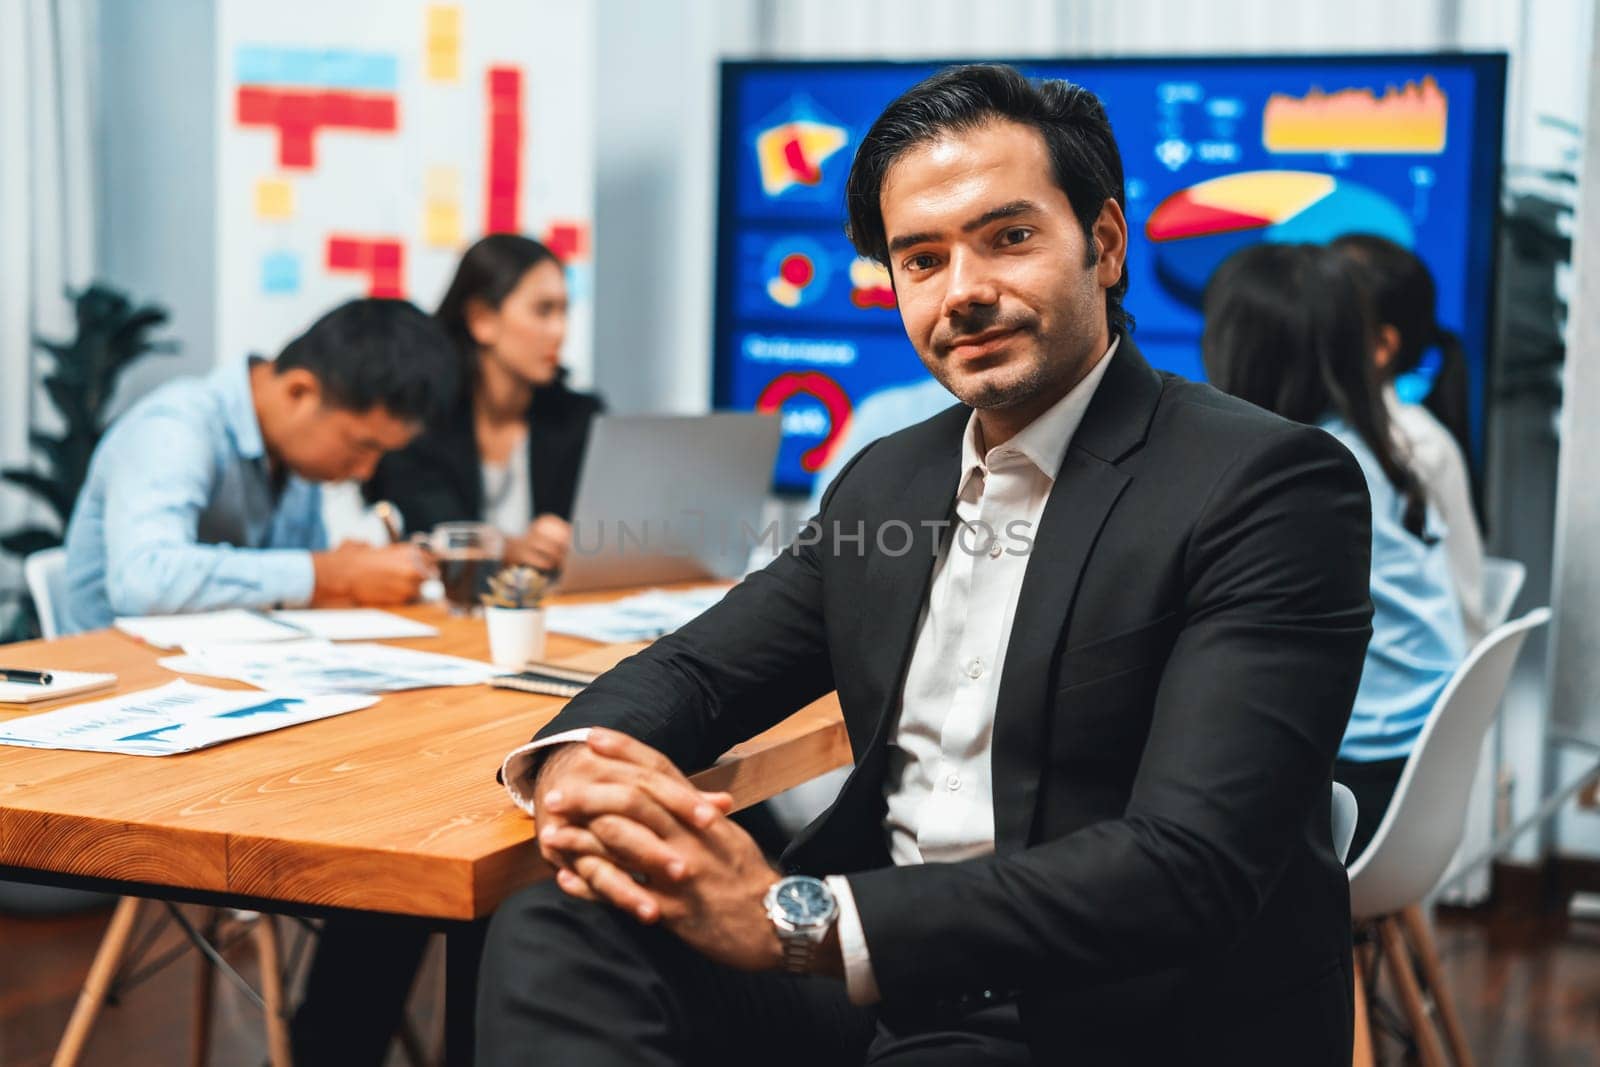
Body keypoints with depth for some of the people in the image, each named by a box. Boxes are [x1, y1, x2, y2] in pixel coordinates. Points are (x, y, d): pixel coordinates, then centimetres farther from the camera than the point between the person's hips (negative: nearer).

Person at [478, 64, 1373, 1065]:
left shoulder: (1268, 485, -12)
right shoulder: (888, 482, 13)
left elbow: (1189, 868, -21)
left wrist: (796, 919, -28)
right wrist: (579, 760, -11)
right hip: (893, 984, 7)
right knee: (553, 933, -17)